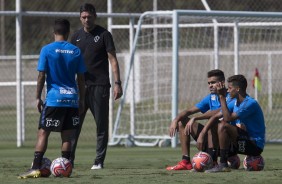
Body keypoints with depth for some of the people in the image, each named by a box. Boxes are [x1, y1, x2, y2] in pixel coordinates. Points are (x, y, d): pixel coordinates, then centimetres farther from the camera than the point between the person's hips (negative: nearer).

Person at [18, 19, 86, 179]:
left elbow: (41, 76, -6)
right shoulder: (76, 51, 5)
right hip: (72, 99, 3)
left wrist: (38, 97, 2)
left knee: (43, 133, -2)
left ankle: (36, 168, -10)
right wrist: (81, 100, 15)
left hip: (53, 99, -3)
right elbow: (81, 78, 7)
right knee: (67, 135, 6)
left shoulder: (47, 50, -4)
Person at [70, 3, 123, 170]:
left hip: (100, 86, -4)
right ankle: (69, 159, 2)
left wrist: (118, 83, -11)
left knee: (102, 125, 0)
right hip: (80, 86, 4)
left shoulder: (103, 35, -1)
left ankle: (99, 161, 4)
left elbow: (113, 60, -4)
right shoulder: (77, 37, 11)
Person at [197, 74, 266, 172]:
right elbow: (215, 117, 9)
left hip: (255, 145, -9)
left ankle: (223, 164, -24)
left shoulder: (251, 104, -18)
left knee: (223, 125, -26)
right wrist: (202, 134, -2)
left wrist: (222, 97, -21)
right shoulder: (235, 103, 10)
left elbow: (228, 118, -25)